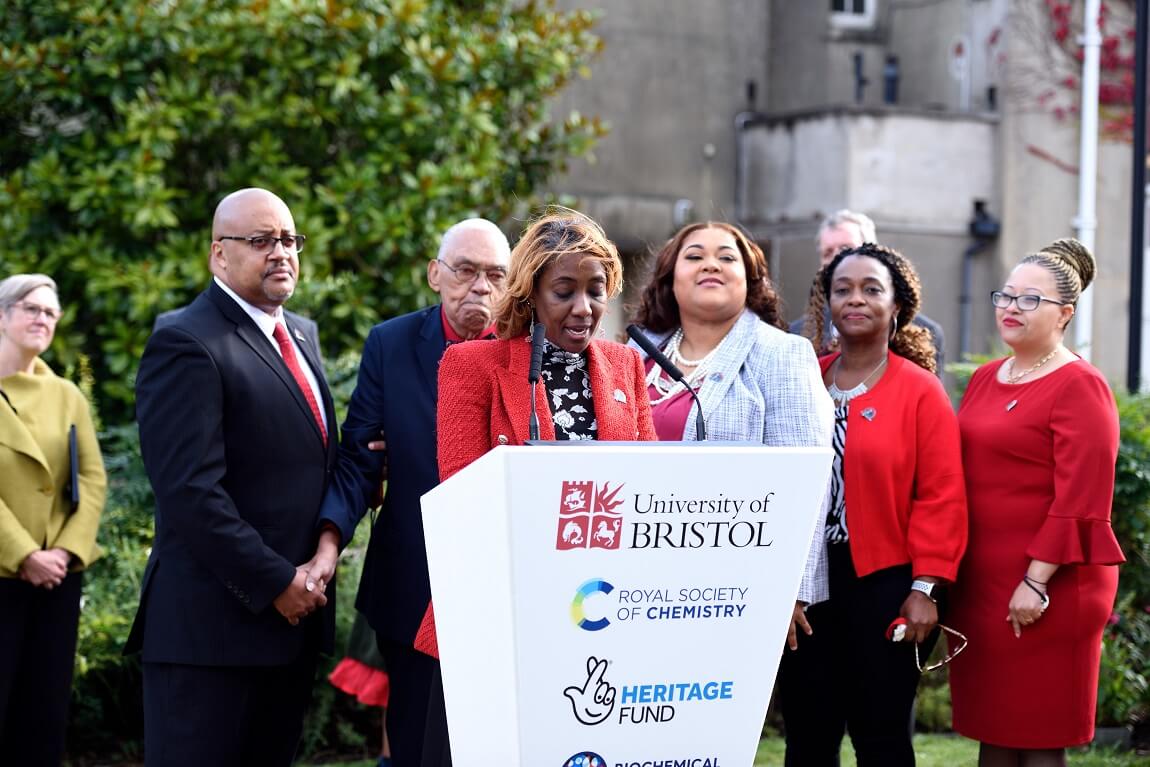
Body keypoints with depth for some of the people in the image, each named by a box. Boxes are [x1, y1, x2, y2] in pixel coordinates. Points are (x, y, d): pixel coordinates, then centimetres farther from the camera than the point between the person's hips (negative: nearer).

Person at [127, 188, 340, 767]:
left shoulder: (299, 338, 16)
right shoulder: (187, 344, -11)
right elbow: (192, 491, -18)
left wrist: (329, 544, 0)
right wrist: (276, 582, -15)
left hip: (295, 616, 8)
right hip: (214, 623, -8)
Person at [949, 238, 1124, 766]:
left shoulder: (1079, 386, -9)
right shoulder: (985, 379, 14)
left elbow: (1082, 498, -15)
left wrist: (1037, 582, -19)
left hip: (1049, 588, -7)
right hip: (981, 580, 7)